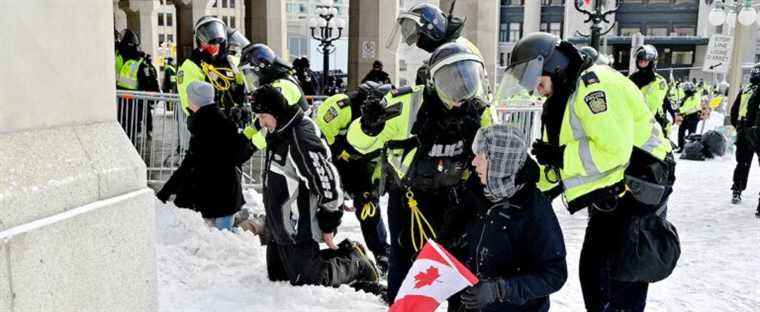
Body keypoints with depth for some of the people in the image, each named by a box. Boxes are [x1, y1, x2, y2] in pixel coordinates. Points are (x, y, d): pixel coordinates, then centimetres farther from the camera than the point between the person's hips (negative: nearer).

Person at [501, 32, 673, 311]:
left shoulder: (594, 84, -18)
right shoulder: (561, 102, 13)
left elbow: (614, 151, -28)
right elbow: (556, 166, 16)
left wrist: (560, 156, -21)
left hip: (637, 192, -10)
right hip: (607, 198, 10)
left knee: (622, 284, -3)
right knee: (591, 270, 17)